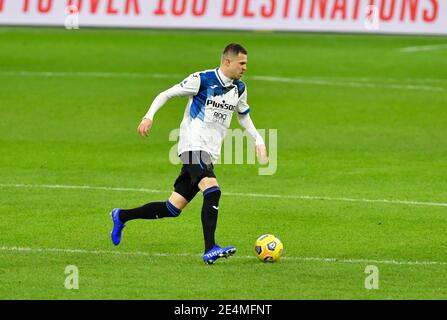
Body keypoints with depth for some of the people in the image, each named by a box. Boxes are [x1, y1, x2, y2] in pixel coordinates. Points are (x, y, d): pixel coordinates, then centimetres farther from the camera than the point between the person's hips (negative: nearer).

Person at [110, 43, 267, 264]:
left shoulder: (239, 89, 12)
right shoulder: (202, 80, -8)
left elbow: (243, 115, 30)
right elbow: (166, 94, -2)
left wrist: (258, 139, 18)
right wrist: (149, 117, -15)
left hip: (209, 154, 7)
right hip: (193, 145, -7)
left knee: (173, 208, 6)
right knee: (212, 191, -28)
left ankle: (121, 216, 23)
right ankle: (210, 250, -30)